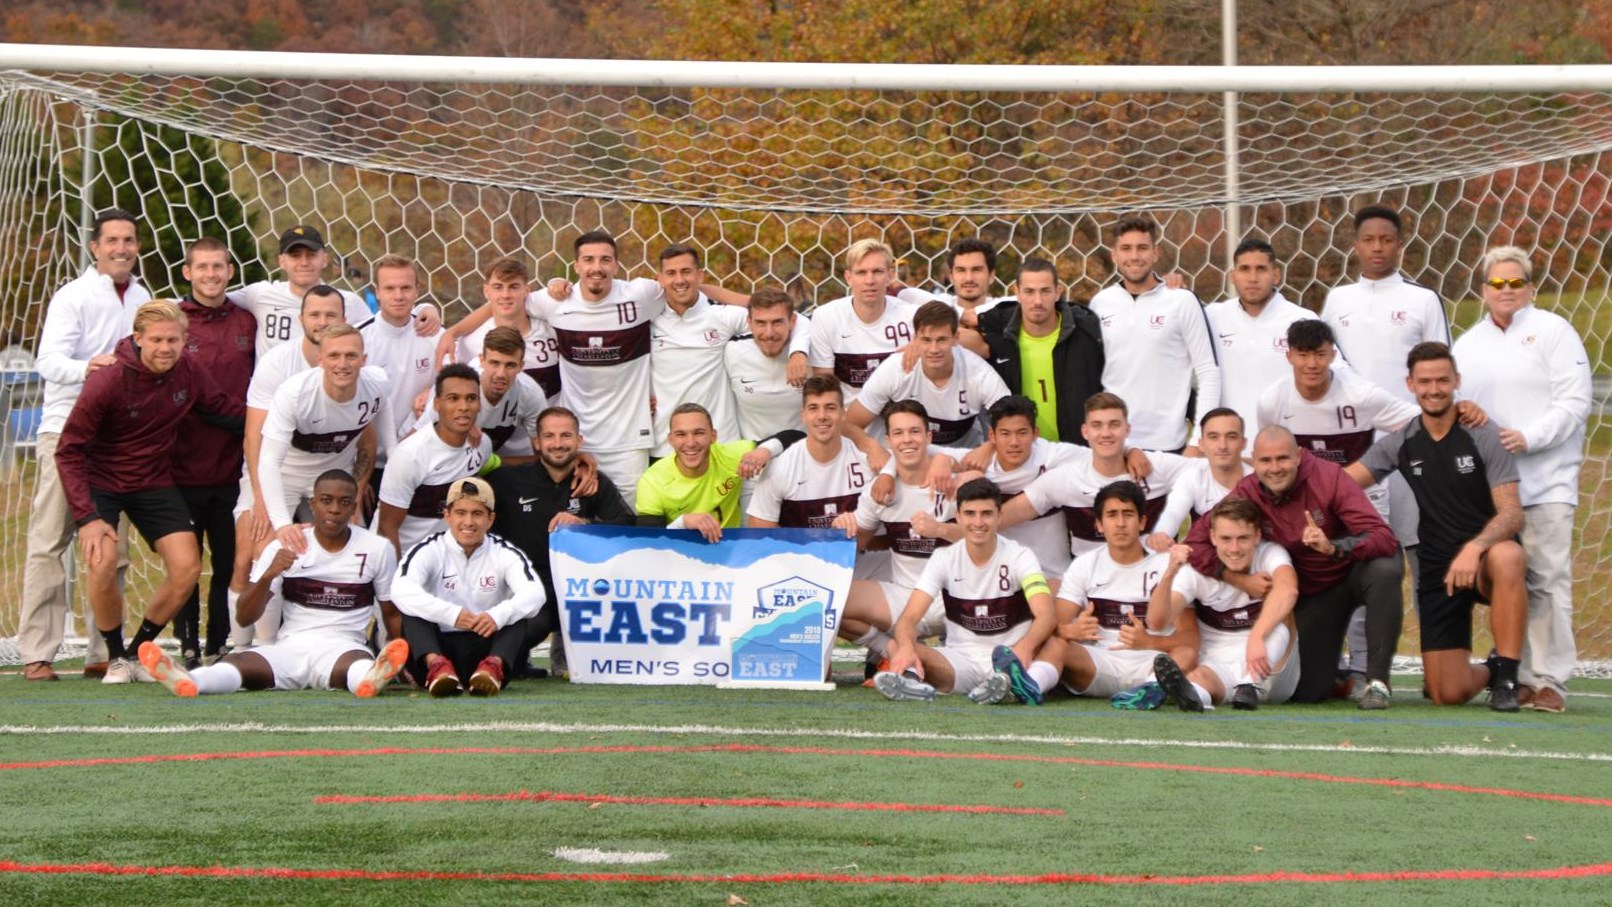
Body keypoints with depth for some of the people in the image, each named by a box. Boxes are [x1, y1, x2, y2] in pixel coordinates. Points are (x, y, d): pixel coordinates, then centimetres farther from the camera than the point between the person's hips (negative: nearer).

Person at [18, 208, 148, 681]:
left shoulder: (142, 299, 12)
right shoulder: (72, 297, -5)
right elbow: (49, 362, -17)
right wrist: (88, 366, -36)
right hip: (67, 431, -5)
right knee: (49, 541, -4)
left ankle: (103, 651, 10)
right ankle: (37, 652, -4)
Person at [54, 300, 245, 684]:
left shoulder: (189, 374, -10)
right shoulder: (106, 382, -23)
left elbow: (224, 408, 7)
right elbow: (69, 451, -18)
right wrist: (86, 517, -26)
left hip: (155, 484, 4)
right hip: (101, 482, -4)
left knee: (187, 568, -8)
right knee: (103, 561, -25)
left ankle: (139, 650, 13)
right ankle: (116, 657, -2)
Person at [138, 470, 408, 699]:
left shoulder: (377, 549, 6)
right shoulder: (284, 548, 6)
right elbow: (245, 618, 2)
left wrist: (395, 657, -6)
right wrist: (268, 576, -16)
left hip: (344, 647, -1)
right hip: (291, 646, 1)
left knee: (359, 665, -39)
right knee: (240, 663, -31)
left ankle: (374, 676, -75)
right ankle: (186, 681, -62)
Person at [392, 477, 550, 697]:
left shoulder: (504, 553, 4)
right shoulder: (430, 550, -1)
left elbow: (534, 593, -16)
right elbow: (400, 590, -22)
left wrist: (499, 615, -38)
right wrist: (451, 614, -36)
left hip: (489, 647, 1)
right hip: (439, 648, -1)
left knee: (542, 615, -21)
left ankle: (495, 666, -45)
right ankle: (435, 665, -50)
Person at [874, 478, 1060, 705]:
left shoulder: (1019, 557, -6)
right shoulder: (944, 559, 0)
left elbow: (1046, 615, -22)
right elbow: (909, 617, -11)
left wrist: (1025, 646, -46)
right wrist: (906, 647, -37)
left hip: (1010, 659, -2)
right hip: (961, 661, 2)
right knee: (896, 645, -24)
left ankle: (1030, 683, -67)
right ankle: (910, 678, -59)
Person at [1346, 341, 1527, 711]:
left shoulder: (1483, 436, -6)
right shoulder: (1401, 444, 5)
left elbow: (1512, 513, -15)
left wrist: (1474, 548, -34)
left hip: (1486, 559, -3)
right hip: (1438, 569, 3)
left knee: (1507, 557, -42)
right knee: (1448, 693, -9)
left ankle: (1506, 676, -25)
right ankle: (1490, 672, 30)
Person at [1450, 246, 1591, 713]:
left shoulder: (1552, 331, 2)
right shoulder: (1468, 344, 18)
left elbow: (1574, 402, -5)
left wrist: (1528, 438, -16)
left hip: (1546, 480, -4)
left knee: (1548, 579, -9)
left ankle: (1549, 679, -7)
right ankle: (1518, 677, 5)